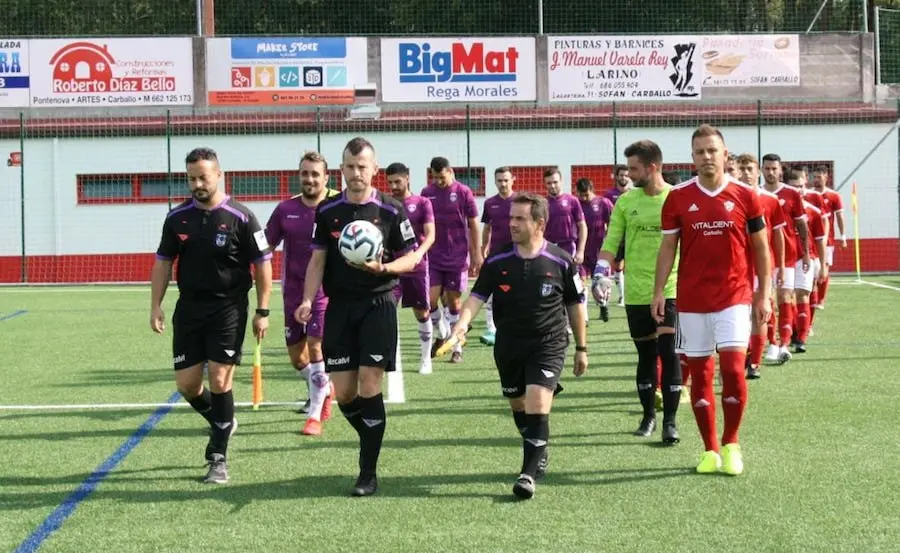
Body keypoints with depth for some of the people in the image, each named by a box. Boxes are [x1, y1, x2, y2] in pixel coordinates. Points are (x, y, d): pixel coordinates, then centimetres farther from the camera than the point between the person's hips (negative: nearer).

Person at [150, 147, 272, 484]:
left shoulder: (240, 218, -8)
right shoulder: (177, 218, 4)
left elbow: (262, 263, -3)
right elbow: (163, 262, 11)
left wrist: (262, 311, -5)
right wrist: (156, 306, 3)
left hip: (229, 308, -4)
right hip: (189, 308, 4)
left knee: (219, 380, -7)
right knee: (186, 383, 4)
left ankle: (218, 458, 5)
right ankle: (222, 424, 34)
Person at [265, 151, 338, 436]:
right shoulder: (285, 209, 3)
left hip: (324, 291, -4)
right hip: (293, 291, 4)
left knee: (315, 348, -14)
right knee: (296, 357, 10)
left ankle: (315, 415, -1)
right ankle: (325, 389, 39)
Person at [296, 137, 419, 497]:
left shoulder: (391, 210, -3)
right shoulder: (327, 211, 5)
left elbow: (411, 257, 1)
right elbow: (318, 260, 7)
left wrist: (384, 268, -19)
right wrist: (308, 300, -7)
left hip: (378, 304, -3)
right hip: (339, 305, 3)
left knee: (369, 387, -7)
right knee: (343, 394, 1)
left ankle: (369, 473, 1)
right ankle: (372, 442, 30)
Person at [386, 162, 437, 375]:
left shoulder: (422, 203, -1)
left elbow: (430, 234, -9)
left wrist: (419, 253, -27)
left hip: (417, 267, -1)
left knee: (421, 313, 9)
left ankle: (426, 359, 22)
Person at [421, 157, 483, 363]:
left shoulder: (463, 192, -5)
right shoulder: (427, 193, 3)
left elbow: (473, 225, -1)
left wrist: (476, 255, -3)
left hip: (457, 258, -2)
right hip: (433, 258, 2)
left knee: (454, 301, 3)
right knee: (430, 301, -4)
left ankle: (457, 347, 14)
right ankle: (441, 334, 23)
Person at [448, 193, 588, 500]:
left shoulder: (561, 261, -6)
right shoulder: (497, 261, -3)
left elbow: (575, 304, 4)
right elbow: (478, 295, -7)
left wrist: (581, 348, 9)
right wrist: (463, 322, -27)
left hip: (548, 346, -3)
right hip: (508, 345, 4)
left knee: (537, 406, -18)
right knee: (519, 407, 17)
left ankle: (529, 472, -14)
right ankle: (539, 455, 41)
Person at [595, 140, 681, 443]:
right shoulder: (625, 202, 4)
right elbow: (611, 242, 5)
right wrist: (602, 271, -10)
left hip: (670, 289, -3)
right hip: (637, 292, 3)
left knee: (669, 353, -7)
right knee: (646, 355, 10)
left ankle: (670, 420, 1)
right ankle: (648, 416, 24)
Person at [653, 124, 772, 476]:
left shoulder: (745, 196, 1)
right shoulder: (678, 198, 2)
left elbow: (760, 248, 6)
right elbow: (668, 247, 5)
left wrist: (763, 294, 2)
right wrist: (659, 291, -3)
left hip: (734, 297, -1)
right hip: (691, 300, 1)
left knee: (733, 368, -12)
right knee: (699, 373, 5)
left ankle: (731, 444, 7)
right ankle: (710, 450, 16)